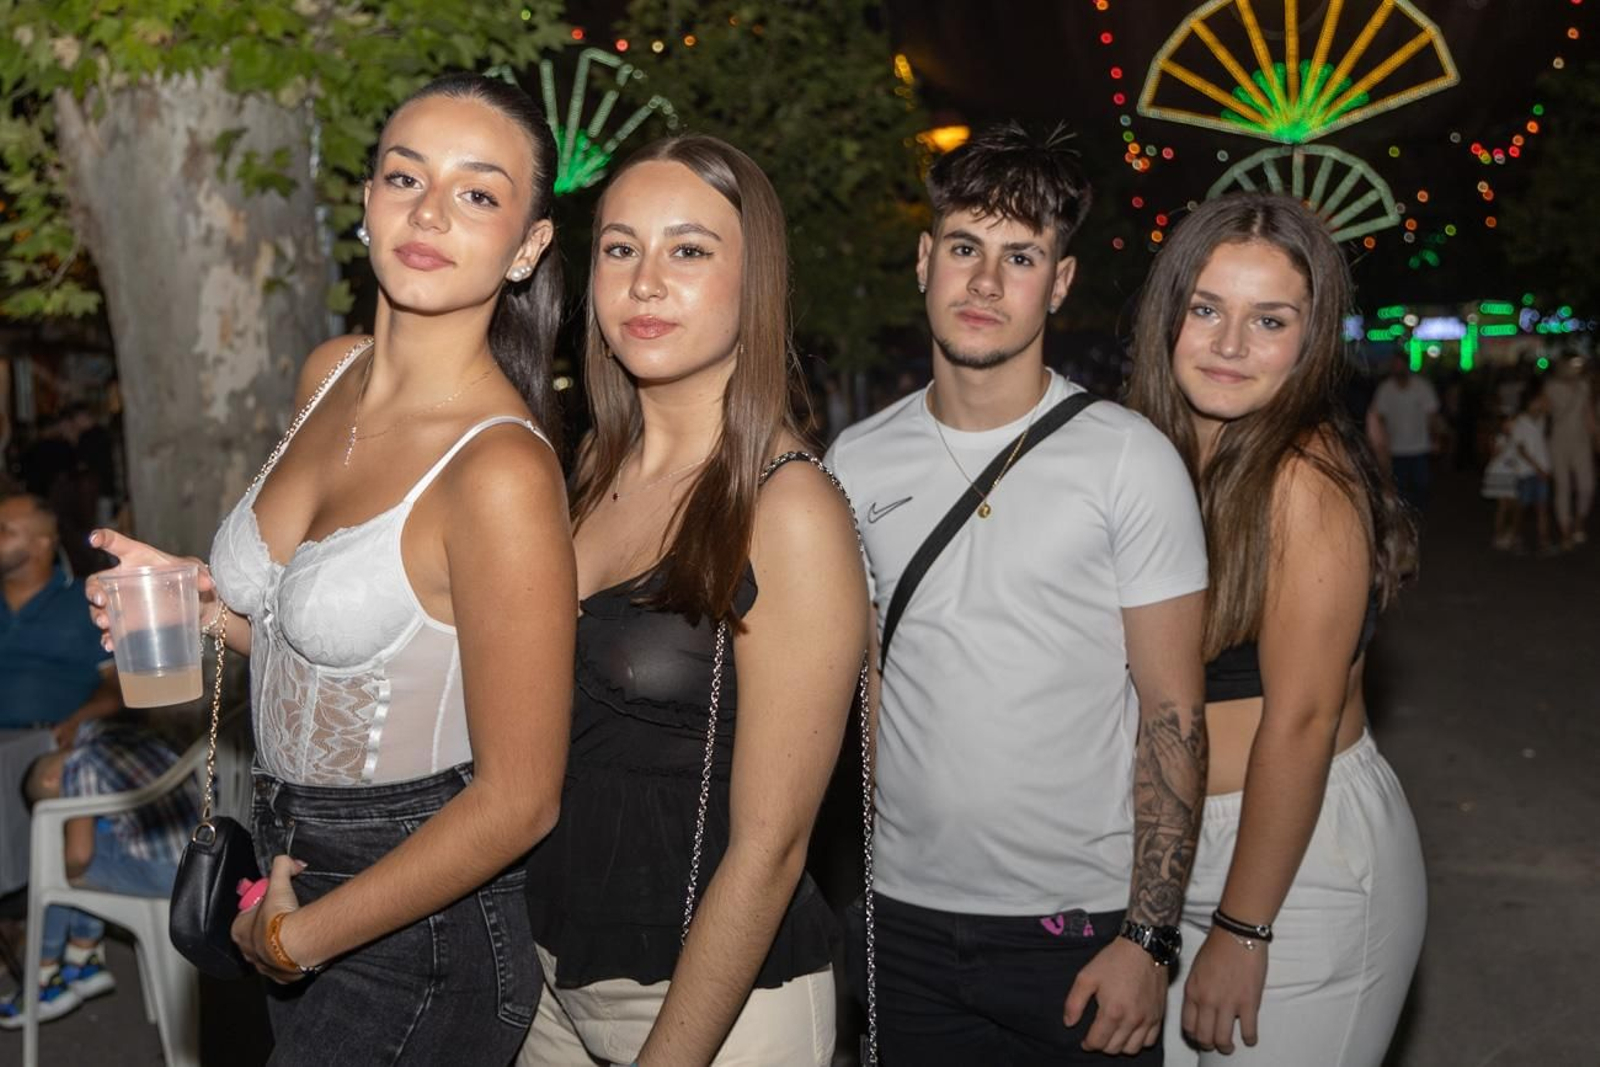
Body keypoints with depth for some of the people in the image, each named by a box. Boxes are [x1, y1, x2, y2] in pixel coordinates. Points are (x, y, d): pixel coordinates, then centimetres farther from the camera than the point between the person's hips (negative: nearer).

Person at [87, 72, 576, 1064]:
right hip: (292, 862, 7)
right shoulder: (330, 375, -2)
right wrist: (217, 610, -5)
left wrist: (298, 938, -12)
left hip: (415, 933, -7)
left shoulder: (502, 470, -27)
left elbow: (518, 799, -22)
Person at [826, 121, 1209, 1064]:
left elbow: (1173, 716, -7)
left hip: (1082, 923, -3)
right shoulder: (856, 465, 3)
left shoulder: (1130, 461, -7)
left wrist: (1148, 939, -11)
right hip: (906, 917, 3)